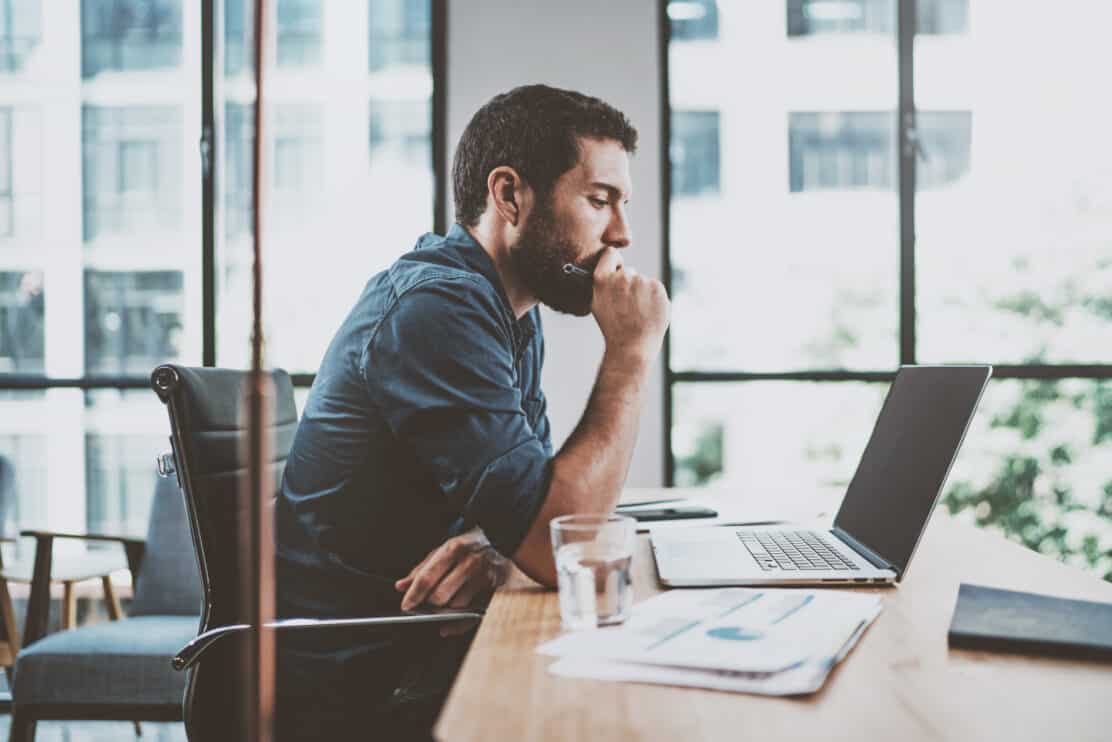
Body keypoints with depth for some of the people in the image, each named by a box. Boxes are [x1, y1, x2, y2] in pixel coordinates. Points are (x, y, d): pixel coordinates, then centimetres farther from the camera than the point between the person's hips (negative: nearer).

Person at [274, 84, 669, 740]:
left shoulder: (516, 314, 9)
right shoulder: (437, 306, -22)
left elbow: (542, 500, 11)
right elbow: (557, 547, -27)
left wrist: (490, 544, -12)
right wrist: (633, 351, -20)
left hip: (423, 648, 8)